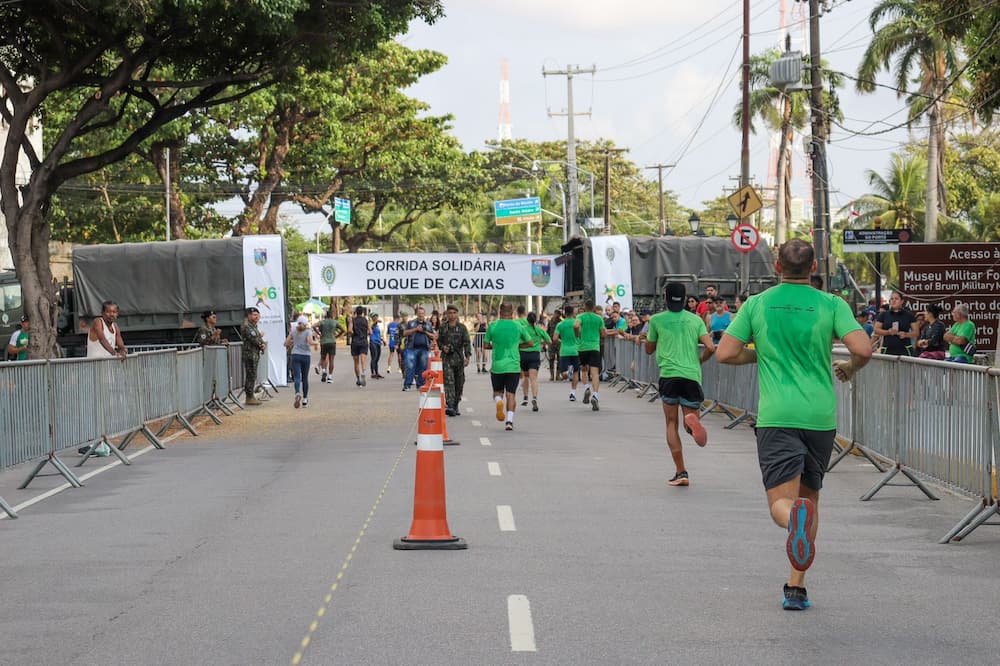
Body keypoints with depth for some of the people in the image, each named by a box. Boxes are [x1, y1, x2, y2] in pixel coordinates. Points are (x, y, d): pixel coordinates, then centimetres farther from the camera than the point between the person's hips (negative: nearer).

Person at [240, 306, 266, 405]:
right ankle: (249, 398, -8)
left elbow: (259, 338, 17)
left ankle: (251, 396, 18)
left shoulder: (254, 326, 19)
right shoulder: (246, 326, -13)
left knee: (252, 376, 13)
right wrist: (261, 345, -4)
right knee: (251, 376, -9)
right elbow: (253, 339, -19)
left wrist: (263, 344, -3)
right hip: (250, 353, -10)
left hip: (255, 354, 10)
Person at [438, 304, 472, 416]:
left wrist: (467, 356, -15)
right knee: (449, 381, -14)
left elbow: (467, 343, -4)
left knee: (459, 383, 6)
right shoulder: (443, 327, 6)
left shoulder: (462, 327, 2)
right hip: (446, 357, -1)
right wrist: (442, 346, -5)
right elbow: (438, 340, 18)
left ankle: (455, 406, 20)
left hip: (459, 357, 1)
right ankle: (449, 406, -23)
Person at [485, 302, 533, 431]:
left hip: (497, 366, 0)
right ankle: (509, 420, -10)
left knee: (498, 392, 15)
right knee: (511, 394, 3)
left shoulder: (492, 326, 0)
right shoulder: (518, 327, 1)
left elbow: (486, 345, 5)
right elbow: (530, 343, 11)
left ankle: (499, 401, -18)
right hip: (513, 366, 0)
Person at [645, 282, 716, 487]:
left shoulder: (657, 320, 8)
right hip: (692, 376, 1)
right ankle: (692, 421, -29)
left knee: (671, 424, 9)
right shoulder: (695, 320, 12)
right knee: (690, 418, 13)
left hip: (669, 375, -1)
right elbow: (710, 348, 3)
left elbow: (649, 349, 20)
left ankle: (681, 472, -2)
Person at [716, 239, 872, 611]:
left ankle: (795, 517, -45)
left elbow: (724, 354, 2)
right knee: (809, 496, 16)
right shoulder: (831, 305, 1)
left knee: (782, 502, -6)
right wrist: (850, 368, 12)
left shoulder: (756, 304, 4)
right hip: (820, 416, 1)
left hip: (776, 417, -1)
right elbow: (863, 349, -11)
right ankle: (796, 587, 13)